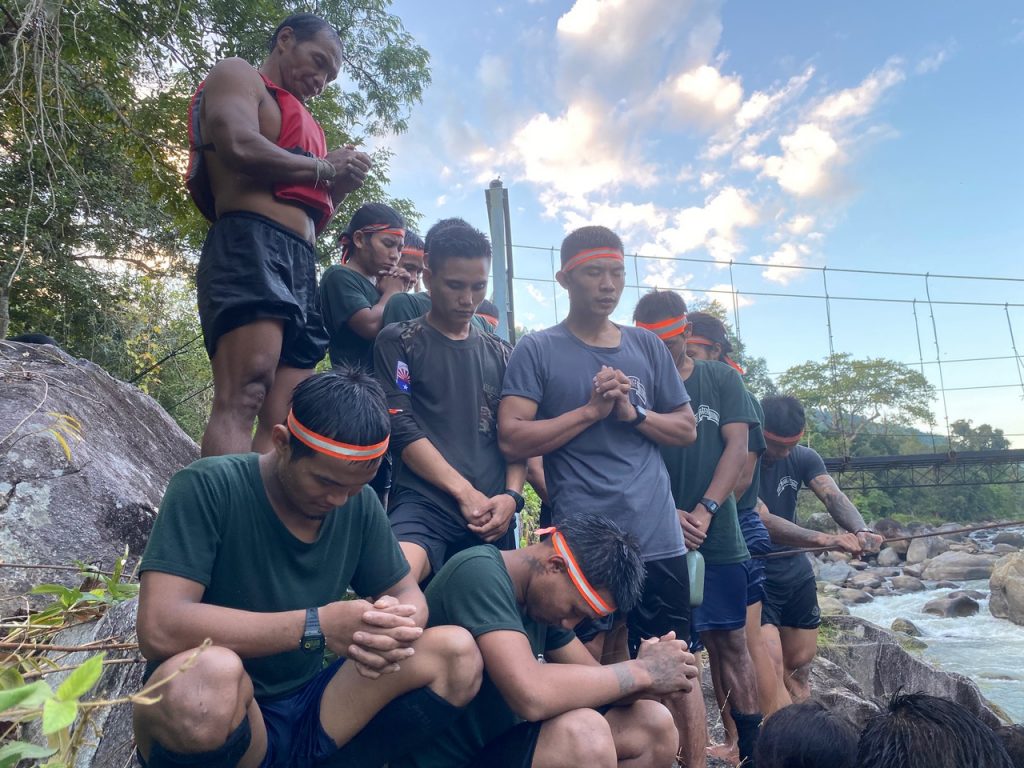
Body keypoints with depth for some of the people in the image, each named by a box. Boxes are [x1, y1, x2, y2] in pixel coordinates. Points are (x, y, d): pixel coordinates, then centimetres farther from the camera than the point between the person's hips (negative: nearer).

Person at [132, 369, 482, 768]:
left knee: (456, 654, -13)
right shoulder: (207, 488, -17)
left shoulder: (360, 503, -2)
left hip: (309, 711, 5)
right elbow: (159, 629, -27)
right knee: (208, 672, -38)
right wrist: (317, 626, -30)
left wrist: (393, 626, -22)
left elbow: (410, 597, 3)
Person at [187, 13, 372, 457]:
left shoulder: (301, 122, 35)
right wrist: (324, 168, 1)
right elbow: (240, 148, -11)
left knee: (285, 422, -3)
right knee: (239, 404, -22)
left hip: (301, 267, 8)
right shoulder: (238, 75, 12)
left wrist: (339, 188, 14)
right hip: (251, 249, -8)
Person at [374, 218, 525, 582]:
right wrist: (464, 491, -11)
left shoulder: (500, 353, 19)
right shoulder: (399, 342, 6)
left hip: (493, 516, 5)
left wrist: (511, 495, -4)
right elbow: (400, 428, -5)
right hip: (424, 505, -4)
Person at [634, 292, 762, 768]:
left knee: (730, 642, 9)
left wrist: (704, 511, -12)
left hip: (718, 537, 1)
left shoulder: (721, 379, 6)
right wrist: (667, 513, -15)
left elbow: (737, 447, -2)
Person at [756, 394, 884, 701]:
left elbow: (833, 496, -18)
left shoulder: (802, 458, -2)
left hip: (796, 572, 6)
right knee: (772, 666, -15)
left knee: (800, 665, 13)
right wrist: (828, 540, -42)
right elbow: (764, 521, -30)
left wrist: (861, 530, -39)